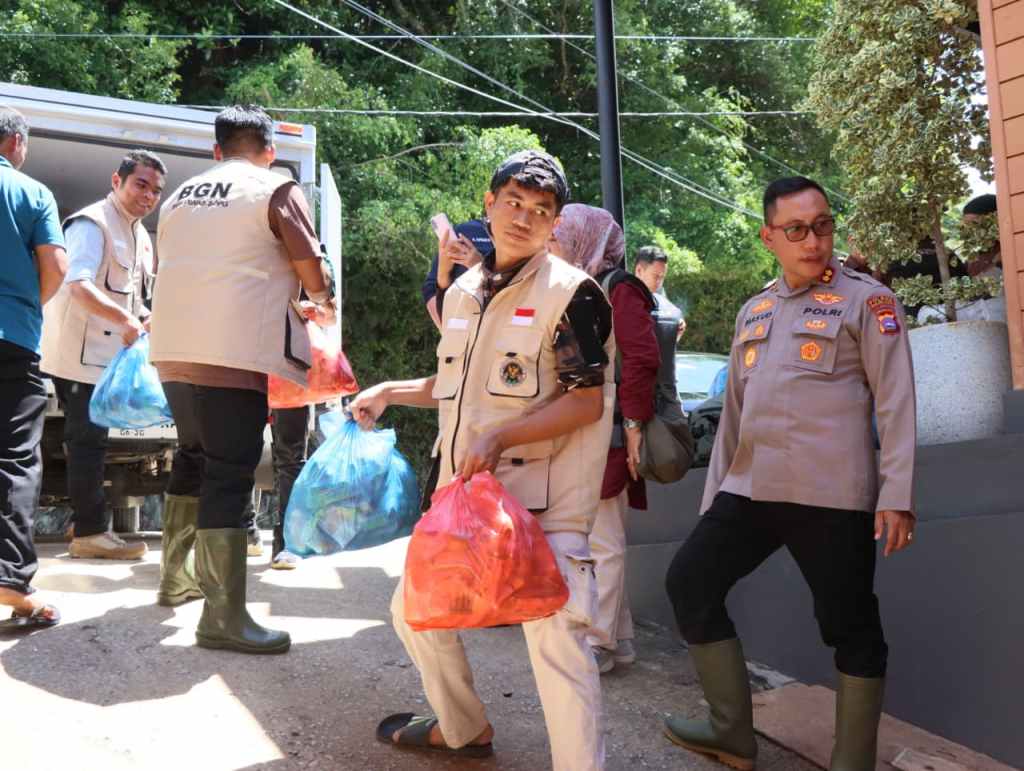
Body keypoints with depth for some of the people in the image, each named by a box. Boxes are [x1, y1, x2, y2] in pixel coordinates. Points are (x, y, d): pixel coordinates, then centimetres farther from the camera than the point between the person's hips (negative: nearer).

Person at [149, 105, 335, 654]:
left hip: (173, 347, 7)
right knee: (229, 474, -6)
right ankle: (223, 617, -5)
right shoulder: (276, 190, 0)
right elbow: (311, 272, -4)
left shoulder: (179, 197, 19)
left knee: (194, 456, 22)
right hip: (234, 352, -7)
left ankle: (176, 577, 33)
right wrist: (321, 305, 20)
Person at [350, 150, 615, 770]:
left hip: (544, 498, -7)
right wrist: (391, 393, 10)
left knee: (555, 636, -11)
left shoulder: (572, 292, -10)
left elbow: (587, 401, -14)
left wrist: (500, 438, -23)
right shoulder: (461, 293, 12)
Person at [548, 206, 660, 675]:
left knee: (605, 544, -1)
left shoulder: (618, 289, -9)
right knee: (599, 542, 14)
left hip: (607, 437, -9)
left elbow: (642, 359, -18)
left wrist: (633, 424, -19)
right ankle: (618, 636, 26)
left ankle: (599, 643, 10)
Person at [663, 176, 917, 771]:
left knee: (850, 624, 2)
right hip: (751, 489, 6)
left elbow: (896, 401, -6)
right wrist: (715, 491, 17)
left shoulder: (867, 300, 0)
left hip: (832, 494, -6)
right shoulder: (753, 311, 16)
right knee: (690, 582, 5)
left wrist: (896, 494, -14)